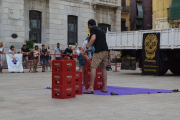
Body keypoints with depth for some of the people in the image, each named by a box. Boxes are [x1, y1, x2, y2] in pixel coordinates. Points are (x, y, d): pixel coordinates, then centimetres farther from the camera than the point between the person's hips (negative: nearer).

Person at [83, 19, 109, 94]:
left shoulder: (92, 29, 4)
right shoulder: (101, 30, 27)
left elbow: (93, 38, -12)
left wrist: (87, 48, -6)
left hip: (99, 51, -8)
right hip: (106, 50, 8)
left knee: (93, 67, -10)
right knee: (103, 68, 15)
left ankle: (91, 88, -16)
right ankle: (105, 88, 14)